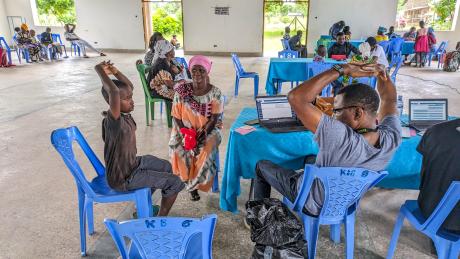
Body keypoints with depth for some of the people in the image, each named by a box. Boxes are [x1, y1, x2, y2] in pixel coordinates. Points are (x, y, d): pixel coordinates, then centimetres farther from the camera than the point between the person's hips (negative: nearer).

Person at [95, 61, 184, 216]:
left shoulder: (125, 114, -6)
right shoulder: (113, 120, -31)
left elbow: (129, 86, 7)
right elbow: (114, 92, -49)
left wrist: (115, 71, -8)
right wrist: (100, 70, -35)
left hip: (132, 163, 9)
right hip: (123, 178, -9)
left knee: (166, 167, 27)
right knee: (175, 182, -8)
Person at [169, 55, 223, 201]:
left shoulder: (215, 93, -9)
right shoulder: (181, 91, -7)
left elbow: (214, 119, -11)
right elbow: (176, 117, -4)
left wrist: (201, 134, -26)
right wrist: (184, 134, -20)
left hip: (209, 130, -1)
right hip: (185, 130, 1)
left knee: (206, 149, -31)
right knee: (178, 148, -28)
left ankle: (192, 184, -7)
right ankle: (191, 183, -5)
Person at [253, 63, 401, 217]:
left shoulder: (340, 139, -45)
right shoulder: (392, 137, -25)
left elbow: (295, 97, -44)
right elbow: (389, 99, -3)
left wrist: (341, 70, -40)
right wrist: (380, 72, -19)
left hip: (312, 204, -6)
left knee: (262, 165, 15)